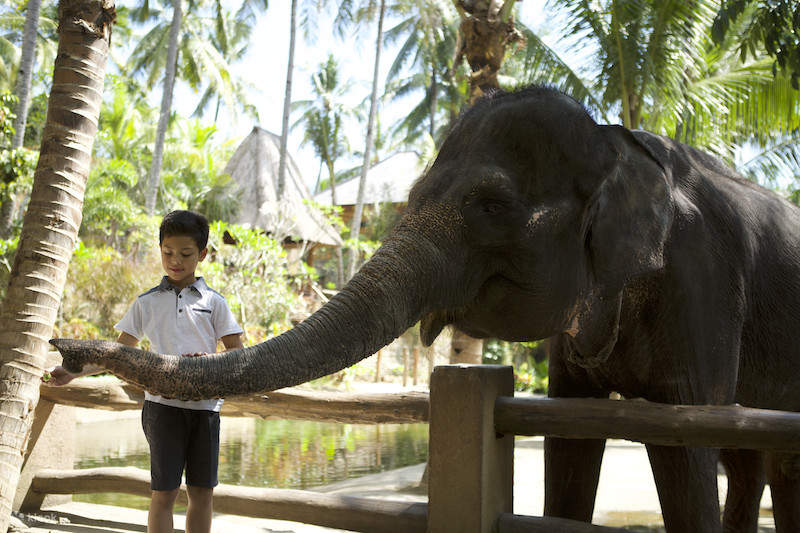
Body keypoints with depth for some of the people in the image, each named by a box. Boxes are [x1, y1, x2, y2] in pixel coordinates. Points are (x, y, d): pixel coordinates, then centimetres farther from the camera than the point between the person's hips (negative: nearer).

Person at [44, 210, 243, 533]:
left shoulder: (214, 302, 8)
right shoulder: (146, 303, 10)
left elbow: (237, 352, 6)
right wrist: (73, 372, 1)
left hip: (205, 405, 1)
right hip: (163, 402, 0)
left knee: (202, 492, 5)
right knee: (163, 492, -2)